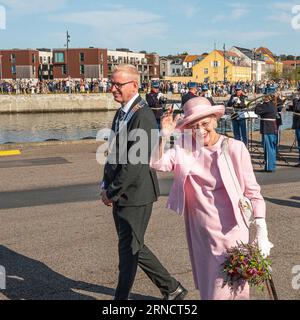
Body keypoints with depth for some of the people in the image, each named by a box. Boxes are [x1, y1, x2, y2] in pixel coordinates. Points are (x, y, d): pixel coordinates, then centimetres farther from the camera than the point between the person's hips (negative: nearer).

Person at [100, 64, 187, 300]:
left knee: (129, 249, 3)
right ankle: (172, 289, 33)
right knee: (134, 248, 17)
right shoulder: (121, 113, 12)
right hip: (121, 194, 10)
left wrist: (112, 192, -15)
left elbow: (135, 162, -21)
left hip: (135, 194, -10)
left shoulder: (143, 116, -18)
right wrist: (106, 185, 7)